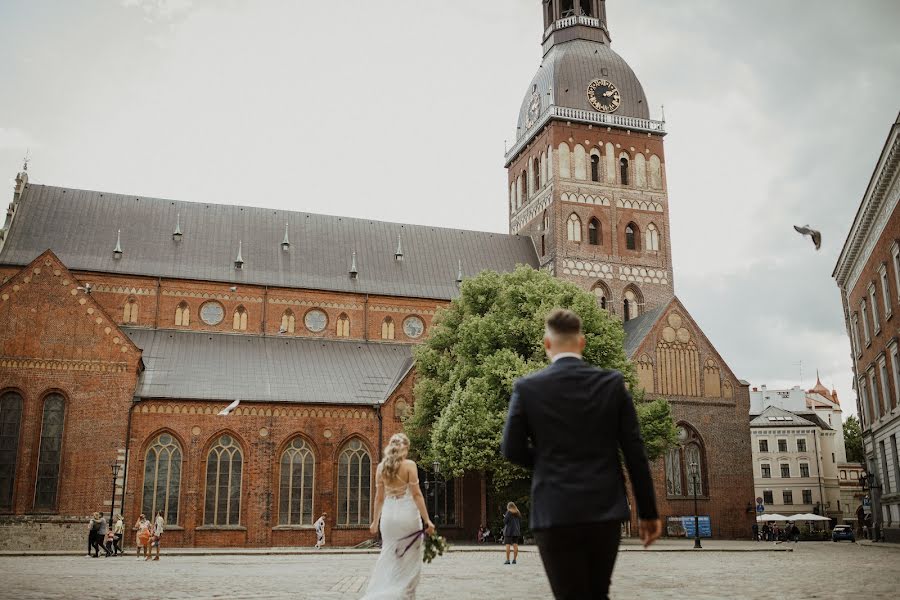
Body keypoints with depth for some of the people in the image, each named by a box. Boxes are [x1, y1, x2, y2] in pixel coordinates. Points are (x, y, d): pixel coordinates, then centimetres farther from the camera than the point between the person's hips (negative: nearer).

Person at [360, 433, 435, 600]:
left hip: (388, 515, 4)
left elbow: (379, 497, 8)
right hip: (407, 514, -4)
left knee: (389, 558, 14)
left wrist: (375, 521, 17)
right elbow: (416, 494, -11)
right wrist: (427, 520, -10)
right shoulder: (409, 465, -8)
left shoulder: (381, 466, 5)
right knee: (409, 560, 7)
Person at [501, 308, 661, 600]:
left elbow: (512, 449, 2)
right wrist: (648, 512, 7)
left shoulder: (527, 387, -3)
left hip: (555, 513, -2)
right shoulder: (613, 383, 1)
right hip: (605, 510, 3)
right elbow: (635, 452, 1)